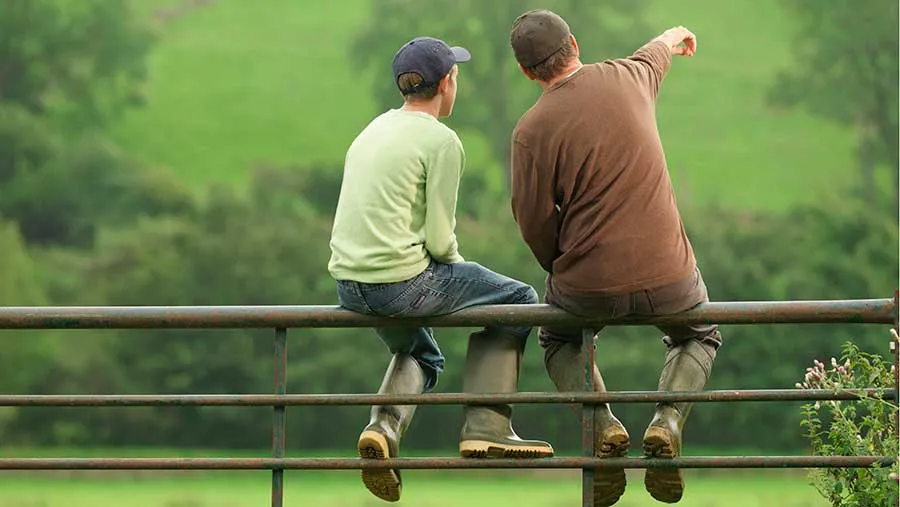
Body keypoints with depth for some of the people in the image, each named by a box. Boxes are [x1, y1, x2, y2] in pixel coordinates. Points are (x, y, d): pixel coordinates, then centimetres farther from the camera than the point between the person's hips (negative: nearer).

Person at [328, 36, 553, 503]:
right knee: (516, 301, 11)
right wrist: (460, 270, 10)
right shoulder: (441, 141, -8)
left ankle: (384, 425, 6)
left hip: (349, 285, 8)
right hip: (402, 282, -8)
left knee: (419, 353, 34)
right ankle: (485, 426, 5)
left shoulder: (372, 131, 17)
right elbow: (439, 238, -12)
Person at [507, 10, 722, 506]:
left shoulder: (531, 131, -11)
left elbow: (534, 224, -5)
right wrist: (675, 36, 50)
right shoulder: (628, 77, -1)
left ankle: (602, 423, 4)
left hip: (590, 289, -2)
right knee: (699, 337, 34)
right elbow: (656, 50, 26)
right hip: (668, 278, 2)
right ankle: (668, 420, 2)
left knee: (558, 340, 33)